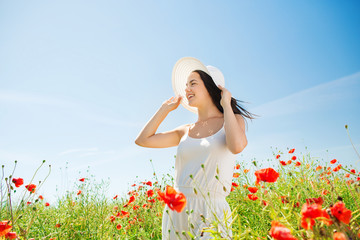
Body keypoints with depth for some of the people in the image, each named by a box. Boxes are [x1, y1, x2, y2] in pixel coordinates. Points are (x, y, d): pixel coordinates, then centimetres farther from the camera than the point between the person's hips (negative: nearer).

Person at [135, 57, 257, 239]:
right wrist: (166, 107, 12)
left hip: (210, 213, -4)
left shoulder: (233, 120, 0)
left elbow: (236, 146, -22)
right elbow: (143, 140, 7)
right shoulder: (186, 131, 10)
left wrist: (226, 104, -10)